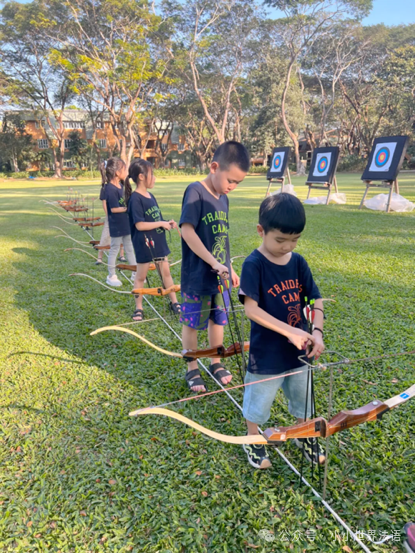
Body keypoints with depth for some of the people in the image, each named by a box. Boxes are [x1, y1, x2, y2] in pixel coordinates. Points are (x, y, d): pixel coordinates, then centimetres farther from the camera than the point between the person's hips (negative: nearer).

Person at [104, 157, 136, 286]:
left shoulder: (121, 186, 7)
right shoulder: (111, 189, -20)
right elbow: (114, 209, -23)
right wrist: (127, 208, -16)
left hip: (126, 224, 9)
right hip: (117, 226, -9)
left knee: (129, 249, 16)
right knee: (114, 249, 4)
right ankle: (111, 276, 19)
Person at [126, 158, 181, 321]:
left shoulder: (150, 196, 8)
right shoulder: (135, 199, -17)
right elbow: (140, 225, -23)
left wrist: (167, 223, -3)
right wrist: (162, 223, -17)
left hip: (158, 242, 8)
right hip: (144, 244, -8)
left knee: (166, 272, 14)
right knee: (141, 276, 8)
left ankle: (174, 302, 27)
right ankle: (139, 308, 22)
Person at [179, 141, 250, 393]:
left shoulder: (223, 198, 7)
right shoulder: (195, 191, -15)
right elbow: (187, 231, -24)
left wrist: (230, 268, 17)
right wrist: (213, 263, -27)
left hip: (220, 276, 7)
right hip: (198, 277, -7)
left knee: (218, 320, 18)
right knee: (192, 323, 9)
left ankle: (216, 363, 37)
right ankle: (192, 369, 27)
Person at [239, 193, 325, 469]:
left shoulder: (298, 262, -4)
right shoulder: (254, 265, -20)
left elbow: (316, 299, -2)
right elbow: (251, 309, -25)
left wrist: (317, 331, -18)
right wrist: (289, 331, -30)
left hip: (298, 348, 5)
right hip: (266, 352, -5)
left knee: (303, 396, 24)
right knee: (259, 399, 16)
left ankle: (304, 436, 50)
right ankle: (253, 441, 42)